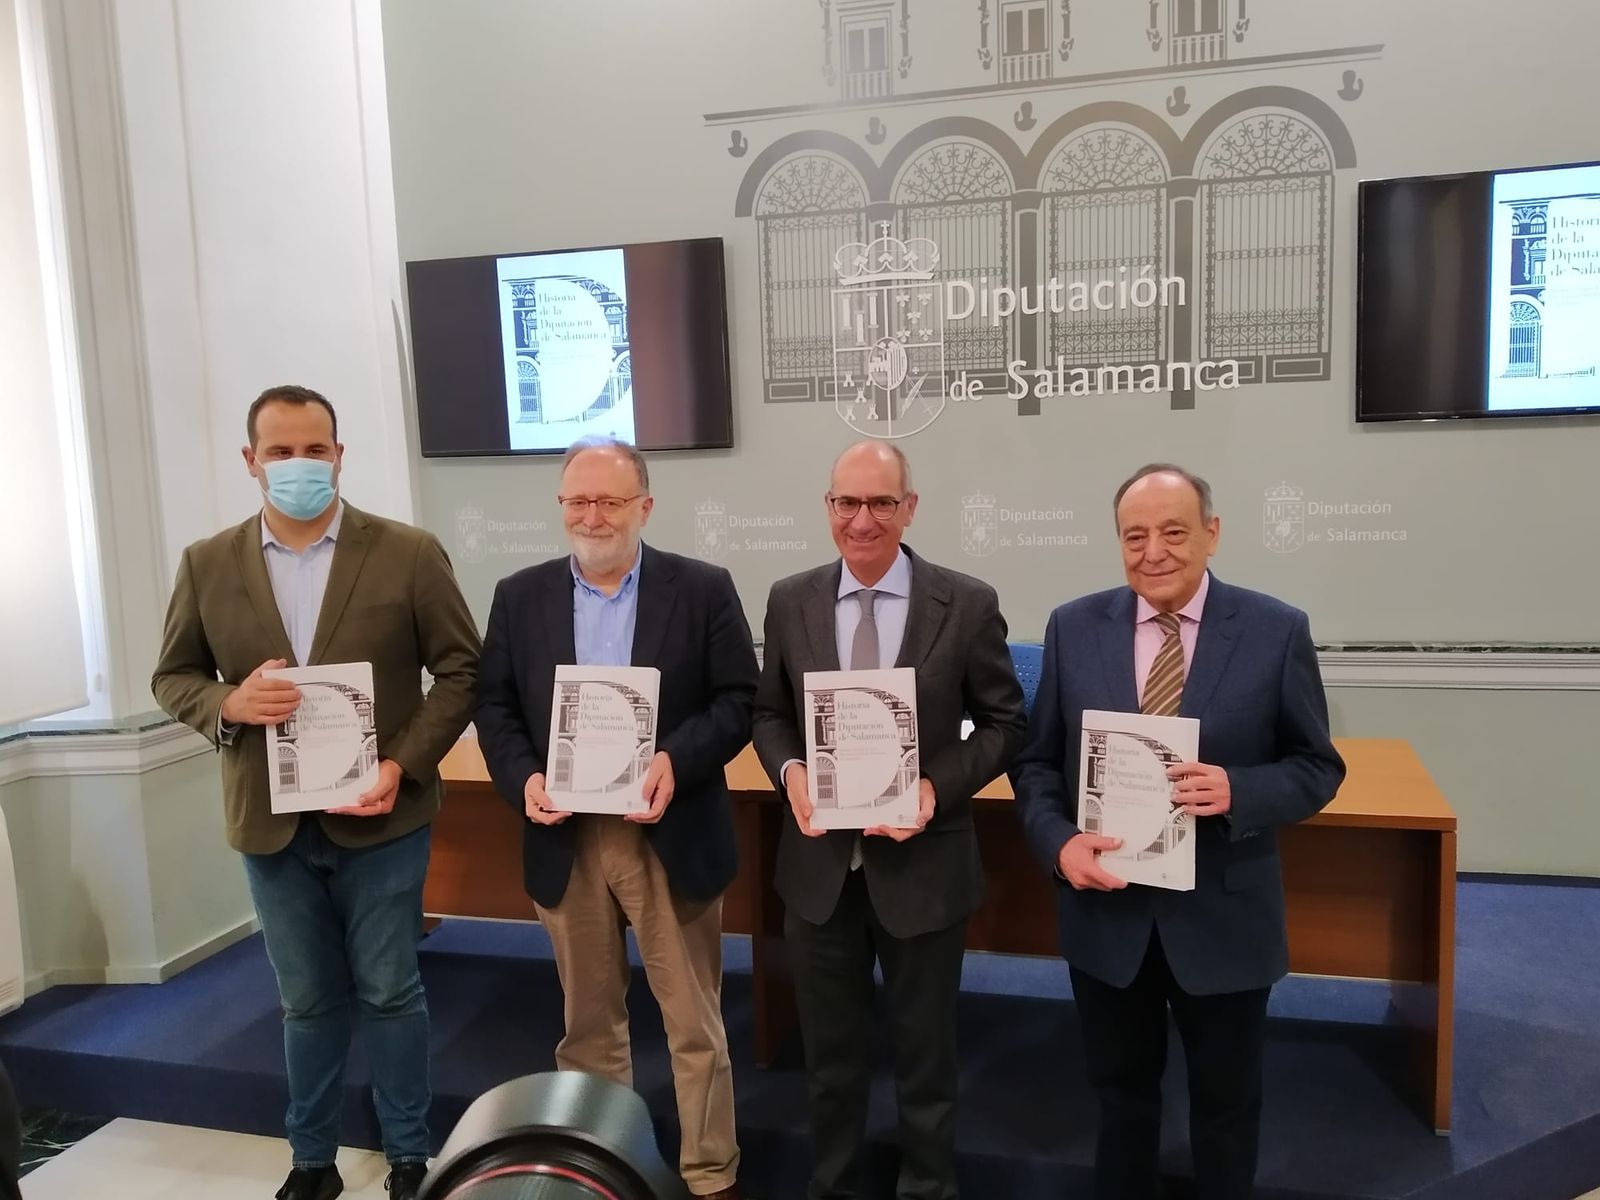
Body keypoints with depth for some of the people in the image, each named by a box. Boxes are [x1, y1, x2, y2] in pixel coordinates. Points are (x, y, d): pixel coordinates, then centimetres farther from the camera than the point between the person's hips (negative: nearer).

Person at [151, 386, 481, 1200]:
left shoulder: (408, 553, -6)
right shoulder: (207, 564, 1)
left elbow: (460, 668, -5)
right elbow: (172, 677, 8)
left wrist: (403, 764, -15)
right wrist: (229, 705, -14)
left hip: (378, 818, -2)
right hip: (271, 824, 2)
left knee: (389, 993, 11)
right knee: (307, 1002, 16)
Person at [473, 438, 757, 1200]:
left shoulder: (703, 590, -4)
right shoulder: (520, 596, 4)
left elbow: (738, 700, -6)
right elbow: (494, 706, 5)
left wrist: (677, 760, -22)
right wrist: (523, 778, -13)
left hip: (672, 837, -2)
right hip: (566, 840, 3)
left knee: (695, 1025, 10)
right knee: (588, 1023, 19)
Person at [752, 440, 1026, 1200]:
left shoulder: (967, 604, -9)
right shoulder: (791, 601, -2)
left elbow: (1003, 721, -3)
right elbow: (769, 712, 7)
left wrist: (941, 787, -18)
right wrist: (789, 770, -14)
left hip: (922, 864, -2)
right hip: (819, 862, 2)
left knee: (925, 1052, 18)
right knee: (830, 1052, 21)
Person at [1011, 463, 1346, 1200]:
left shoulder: (1277, 631, -9)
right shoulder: (1074, 627, -3)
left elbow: (1317, 768, -4)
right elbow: (1035, 760, 0)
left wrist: (1237, 791, -24)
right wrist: (1059, 842, -17)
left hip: (1223, 920, -1)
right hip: (1106, 913, 2)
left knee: (1225, 1104, 20)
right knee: (1121, 1092, 23)